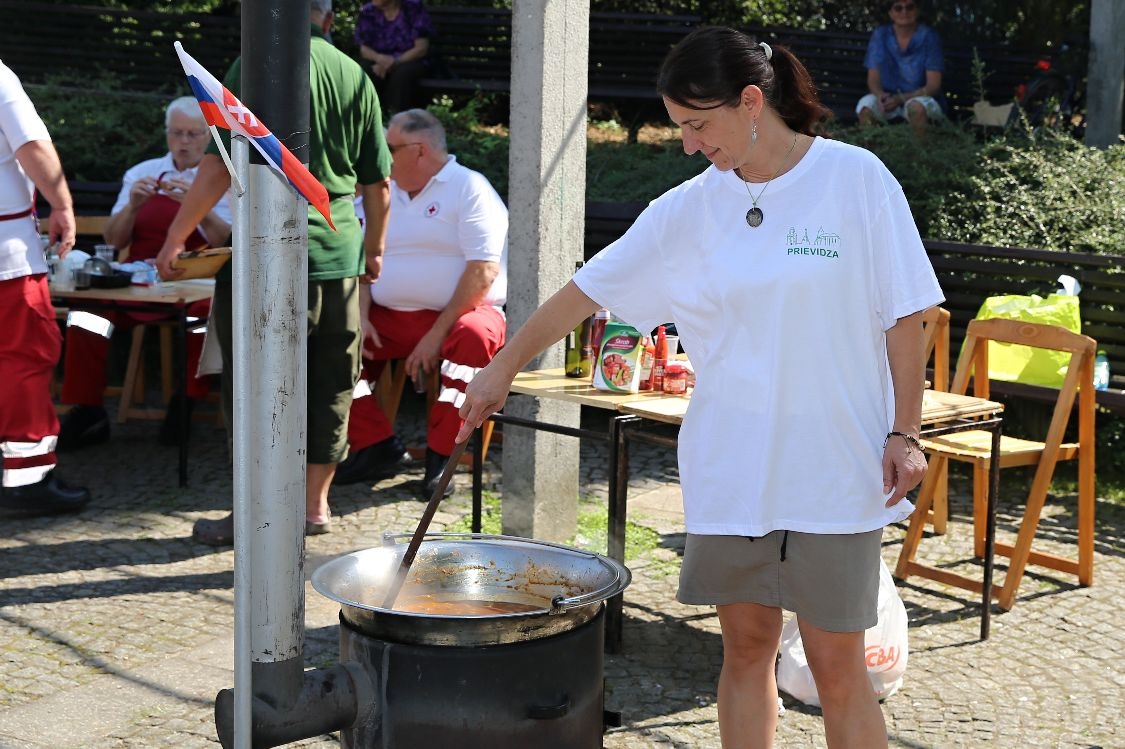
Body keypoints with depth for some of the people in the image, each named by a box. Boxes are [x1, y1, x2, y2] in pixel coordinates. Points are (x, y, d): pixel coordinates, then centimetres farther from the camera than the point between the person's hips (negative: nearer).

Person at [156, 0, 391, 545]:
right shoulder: (356, 77, 7)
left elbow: (219, 167, -12)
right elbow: (378, 183, 11)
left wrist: (175, 239, -3)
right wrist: (374, 249, 26)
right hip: (338, 255, 5)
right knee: (328, 385, 13)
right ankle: (315, 505, 21)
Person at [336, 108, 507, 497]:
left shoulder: (469, 188, -4)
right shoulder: (386, 192, 18)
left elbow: (483, 271, -14)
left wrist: (437, 334, -20)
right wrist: (361, 317, -5)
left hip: (457, 315, -6)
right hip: (388, 320, 6)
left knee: (474, 336, -38)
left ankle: (441, 455, -22)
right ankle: (375, 446, -7)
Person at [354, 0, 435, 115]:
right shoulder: (367, 12, 2)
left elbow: (422, 48, -11)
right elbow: (364, 49, 2)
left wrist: (394, 62, -22)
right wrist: (379, 58, -21)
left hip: (409, 60, -3)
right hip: (379, 62, 3)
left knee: (402, 73, -36)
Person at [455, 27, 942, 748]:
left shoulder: (856, 178, -5)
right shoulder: (691, 208, 4)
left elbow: (904, 315, -2)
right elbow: (589, 289, 10)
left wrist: (905, 432, -6)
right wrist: (505, 366, 15)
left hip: (835, 468, -3)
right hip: (729, 466, 3)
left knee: (838, 664, 1)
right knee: (745, 646, 10)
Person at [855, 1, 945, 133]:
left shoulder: (928, 37, -8)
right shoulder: (880, 35, -1)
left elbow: (933, 85, -11)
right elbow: (873, 79, -1)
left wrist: (900, 99, -26)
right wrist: (880, 95, -26)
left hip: (920, 98, -2)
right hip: (888, 98, 2)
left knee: (917, 106, -36)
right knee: (865, 106, -28)